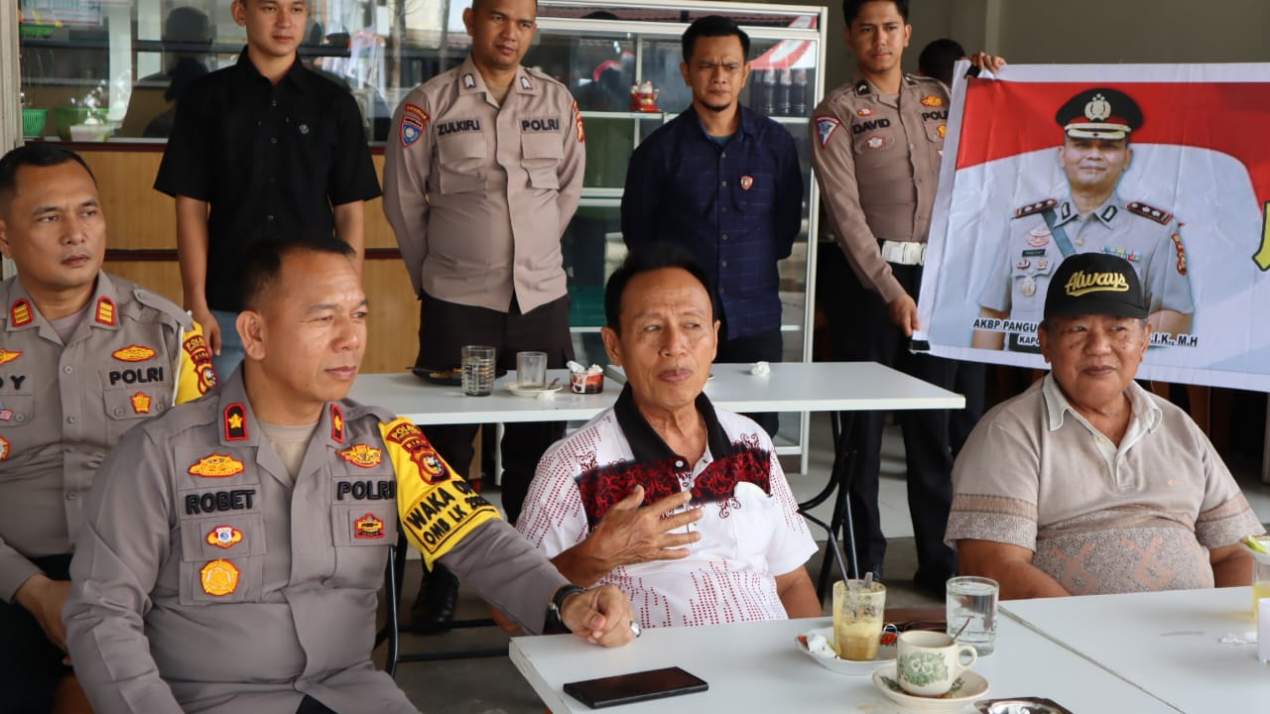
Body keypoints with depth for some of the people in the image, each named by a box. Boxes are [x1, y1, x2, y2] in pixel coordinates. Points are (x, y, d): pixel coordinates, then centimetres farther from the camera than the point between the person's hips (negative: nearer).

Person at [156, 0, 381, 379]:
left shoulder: (335, 103, 6)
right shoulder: (205, 99, 4)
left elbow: (349, 211, 6)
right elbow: (192, 208, 1)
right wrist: (197, 306, -6)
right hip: (228, 309, -1)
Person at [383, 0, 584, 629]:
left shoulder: (558, 104, 6)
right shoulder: (429, 104, -2)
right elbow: (403, 199, 3)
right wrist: (433, 273, 9)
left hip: (542, 298, 3)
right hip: (456, 303, -2)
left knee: (536, 442, 9)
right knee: (447, 443, 4)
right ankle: (440, 578, 17)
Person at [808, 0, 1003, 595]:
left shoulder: (940, 98, 13)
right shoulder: (838, 112, -1)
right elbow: (844, 210, -10)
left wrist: (991, 83, 10)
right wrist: (889, 290, -17)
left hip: (937, 273, 4)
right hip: (871, 277, -4)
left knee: (932, 422, 9)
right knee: (865, 423, 1)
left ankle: (936, 559, 18)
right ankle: (863, 562, 10)